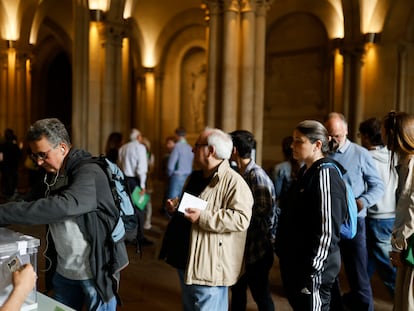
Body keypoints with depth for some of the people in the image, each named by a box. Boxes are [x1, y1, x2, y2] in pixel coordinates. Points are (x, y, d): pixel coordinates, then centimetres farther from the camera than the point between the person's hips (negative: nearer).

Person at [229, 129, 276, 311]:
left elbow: (264, 209, -26)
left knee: (261, 294, 7)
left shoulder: (256, 175, -20)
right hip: (242, 245, 9)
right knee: (237, 287, 22)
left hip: (257, 248, -9)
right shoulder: (241, 173, 6)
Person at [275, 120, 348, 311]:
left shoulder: (326, 174, -17)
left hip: (312, 266, -9)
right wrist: (281, 248, 19)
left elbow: (328, 230, -21)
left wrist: (314, 269, -20)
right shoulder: (306, 171, 11)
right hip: (295, 262, 9)